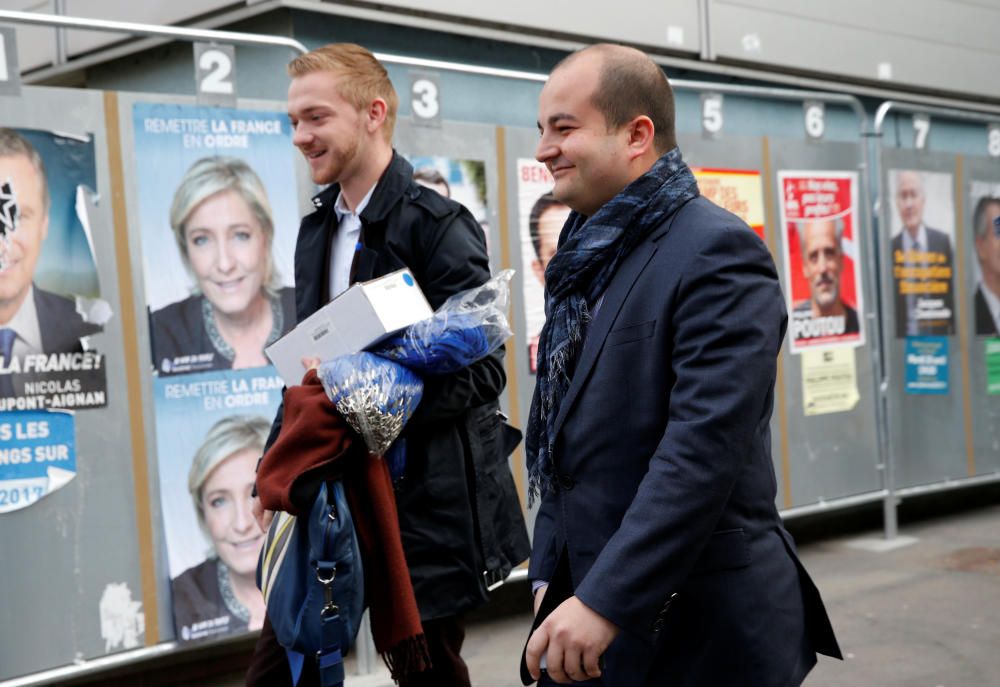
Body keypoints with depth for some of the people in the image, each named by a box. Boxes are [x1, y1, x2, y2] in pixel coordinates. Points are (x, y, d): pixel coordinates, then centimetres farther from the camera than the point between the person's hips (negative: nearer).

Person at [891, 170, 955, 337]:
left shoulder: (942, 241, 2)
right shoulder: (891, 247, -3)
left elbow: (952, 292, 5)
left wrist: (954, 334, 1)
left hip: (939, 333, 1)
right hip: (903, 336, -1)